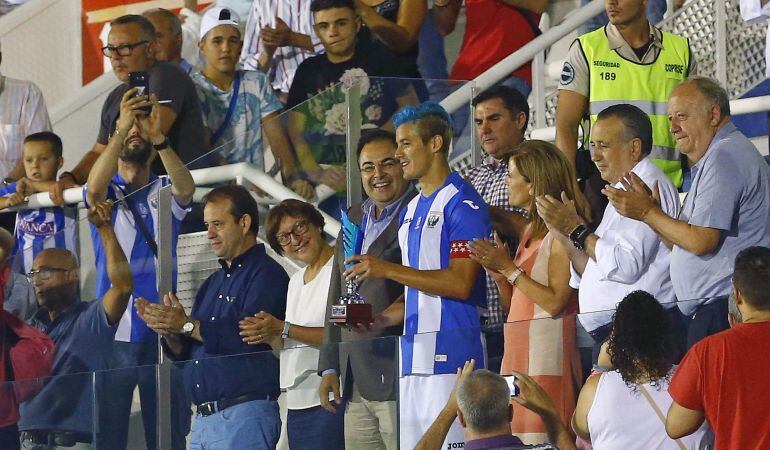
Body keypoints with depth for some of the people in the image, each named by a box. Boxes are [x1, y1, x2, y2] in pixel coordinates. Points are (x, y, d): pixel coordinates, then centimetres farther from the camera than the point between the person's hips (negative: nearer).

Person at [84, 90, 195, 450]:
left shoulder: (165, 192, 12)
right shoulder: (106, 192, 9)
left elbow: (186, 188, -12)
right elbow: (94, 188, -16)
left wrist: (158, 137, -28)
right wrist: (121, 130, -27)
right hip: (114, 330, -1)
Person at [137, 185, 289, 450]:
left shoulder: (266, 274, -6)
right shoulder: (212, 283, 22)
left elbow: (248, 338, -20)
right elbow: (186, 354, 21)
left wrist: (187, 325, -15)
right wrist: (169, 331, -1)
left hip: (243, 416, -8)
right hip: (204, 418, 8)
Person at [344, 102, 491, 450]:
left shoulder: (462, 204, -6)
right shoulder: (410, 211, 22)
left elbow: (460, 284, -15)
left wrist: (388, 270, -16)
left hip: (450, 355, -9)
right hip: (413, 355, 9)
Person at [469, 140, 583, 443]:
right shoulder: (530, 231, 19)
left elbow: (555, 302, -16)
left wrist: (509, 268, -11)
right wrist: (495, 269, 2)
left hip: (547, 347, -9)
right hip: (518, 349, 9)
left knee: (541, 438, -12)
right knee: (518, 439, 5)